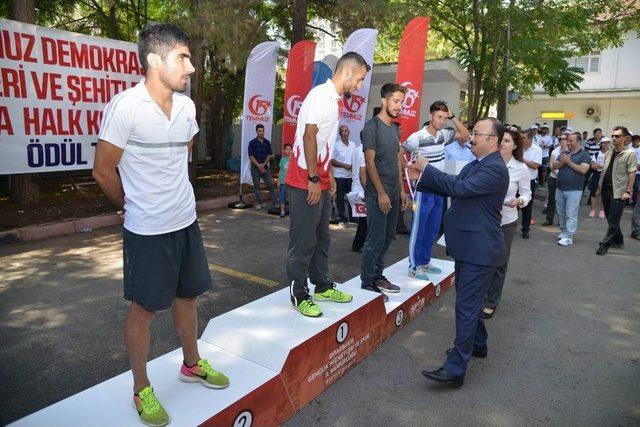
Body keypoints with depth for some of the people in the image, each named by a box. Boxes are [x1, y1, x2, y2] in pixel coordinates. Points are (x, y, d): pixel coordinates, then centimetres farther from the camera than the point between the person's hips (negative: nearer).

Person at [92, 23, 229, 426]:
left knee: (188, 296, 18)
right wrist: (134, 206, 4)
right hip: (148, 230, -6)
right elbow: (103, 170, -10)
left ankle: (192, 364, 40)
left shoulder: (187, 106, 2)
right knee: (144, 309, 8)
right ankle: (142, 390, 28)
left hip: (186, 221, 6)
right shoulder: (125, 106, -17)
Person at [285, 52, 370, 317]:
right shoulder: (321, 95, -15)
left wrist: (328, 174, 18)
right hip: (305, 183, -10)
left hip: (320, 182, 10)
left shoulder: (336, 99, 15)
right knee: (303, 242, -1)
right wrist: (313, 179, -20)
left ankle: (322, 287, 30)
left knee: (321, 238, 17)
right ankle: (299, 295, 11)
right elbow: (309, 137, -20)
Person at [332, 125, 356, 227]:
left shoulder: (353, 145, 9)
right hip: (339, 176, -4)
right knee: (340, 198, 2)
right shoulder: (336, 145, -4)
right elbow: (332, 161, -7)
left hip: (350, 175, 4)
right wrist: (344, 165, -15)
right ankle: (342, 219, 10)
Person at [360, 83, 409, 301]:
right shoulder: (372, 126, -9)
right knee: (375, 239, -4)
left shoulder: (395, 128, 15)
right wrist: (381, 193, -17)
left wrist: (401, 190, 15)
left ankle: (377, 275, 26)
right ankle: (367, 283, 8)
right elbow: (370, 162, -14)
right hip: (378, 194, -8)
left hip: (393, 193, 8)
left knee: (387, 237, 13)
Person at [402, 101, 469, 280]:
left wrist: (453, 117, 0)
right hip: (423, 190, -7)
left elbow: (465, 135, 10)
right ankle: (414, 266, 10)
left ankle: (424, 261, 28)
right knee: (418, 230, 1)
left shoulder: (443, 135, 5)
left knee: (433, 229, 15)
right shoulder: (417, 137, -14)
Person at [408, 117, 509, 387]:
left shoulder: (495, 168, -18)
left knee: (466, 306, -7)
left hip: (479, 250, -10)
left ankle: (455, 369, -1)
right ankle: (477, 344, 42)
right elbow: (452, 188, 15)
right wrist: (422, 177, 3)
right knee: (469, 300, 22)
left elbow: (459, 187, -28)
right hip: (468, 246, 10)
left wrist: (427, 168, -20)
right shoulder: (475, 165, 14)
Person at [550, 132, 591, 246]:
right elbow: (553, 166, 5)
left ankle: (568, 237, -2)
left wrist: (569, 161, -15)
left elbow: (583, 170, -18)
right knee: (560, 213, 14)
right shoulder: (564, 153, 12)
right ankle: (563, 231, 28)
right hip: (560, 189, 6)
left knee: (571, 215, -4)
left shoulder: (584, 155, -4)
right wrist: (562, 162, -14)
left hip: (574, 190, -6)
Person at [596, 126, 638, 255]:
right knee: (610, 218, 15)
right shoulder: (609, 153, 13)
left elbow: (632, 173, -11)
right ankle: (618, 240, 31)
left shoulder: (630, 153, -6)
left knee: (613, 221, -4)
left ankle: (605, 244, -2)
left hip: (618, 192, -7)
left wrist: (628, 191, -16)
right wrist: (600, 187, 16)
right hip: (606, 190, 7)